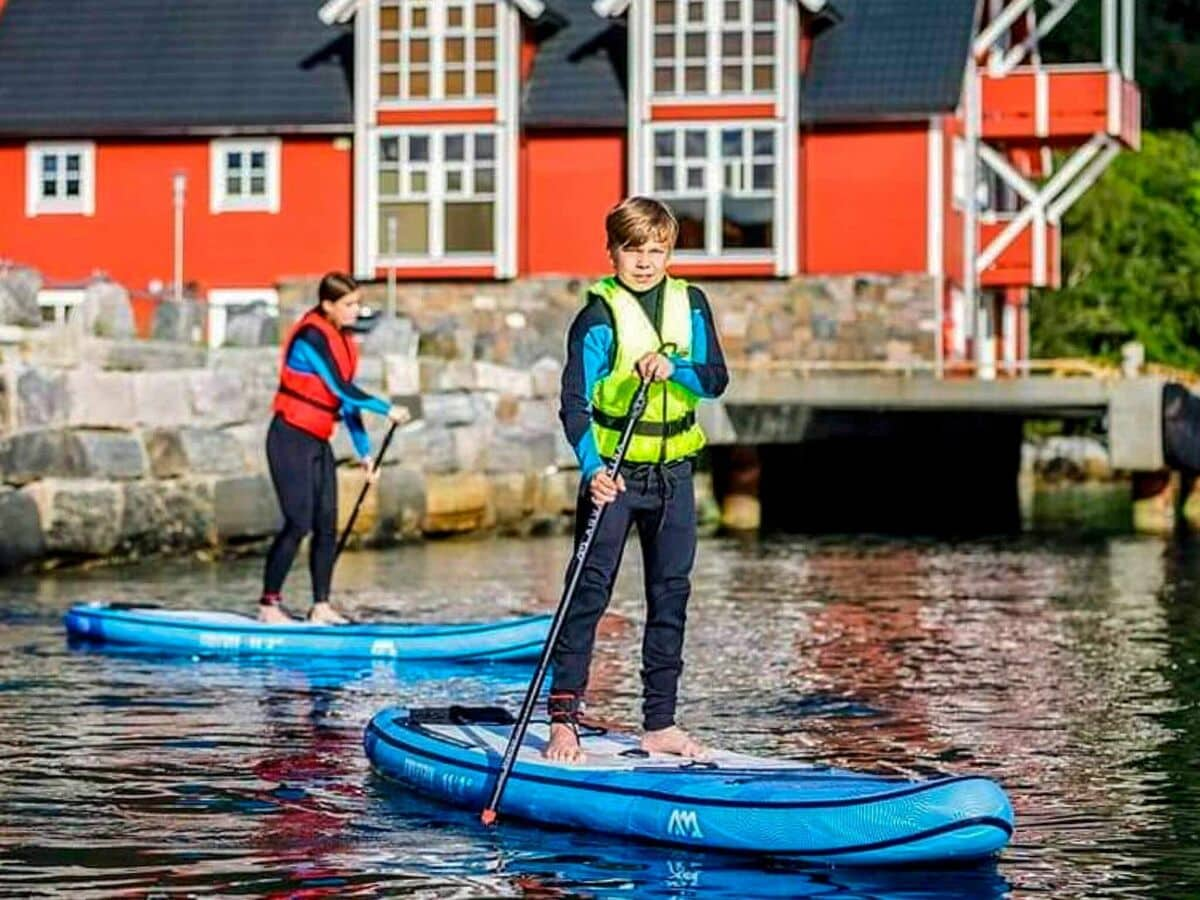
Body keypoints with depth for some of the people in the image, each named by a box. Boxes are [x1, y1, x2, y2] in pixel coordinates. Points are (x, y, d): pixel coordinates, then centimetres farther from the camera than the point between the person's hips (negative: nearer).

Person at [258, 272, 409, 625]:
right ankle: (269, 604, -4)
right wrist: (387, 410, -13)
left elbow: (347, 400, 15)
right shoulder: (311, 336, -15)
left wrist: (364, 451, 13)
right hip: (291, 439, -8)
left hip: (318, 443, 8)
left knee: (327, 525, 5)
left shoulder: (343, 340, 11)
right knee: (298, 523, -10)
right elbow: (341, 389, -18)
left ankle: (321, 606, 9)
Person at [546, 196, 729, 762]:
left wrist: (674, 368, -22)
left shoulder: (689, 304, 5)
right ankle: (563, 718, -7)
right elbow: (574, 402, -16)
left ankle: (660, 723, 15)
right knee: (591, 589, -9)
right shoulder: (599, 314, -10)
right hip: (613, 471, -5)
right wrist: (592, 469, -30)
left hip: (673, 471, 5)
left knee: (671, 594, 8)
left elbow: (716, 380, -1)